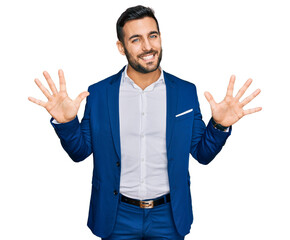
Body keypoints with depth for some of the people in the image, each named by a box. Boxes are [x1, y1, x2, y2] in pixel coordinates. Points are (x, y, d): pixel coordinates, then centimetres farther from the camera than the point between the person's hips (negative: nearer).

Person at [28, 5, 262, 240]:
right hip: (117, 218, 0)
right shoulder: (98, 93, -5)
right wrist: (66, 123, -17)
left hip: (169, 217, 1)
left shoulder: (186, 92, -3)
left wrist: (220, 125, -18)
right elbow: (80, 151, 1)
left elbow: (203, 154, 1)